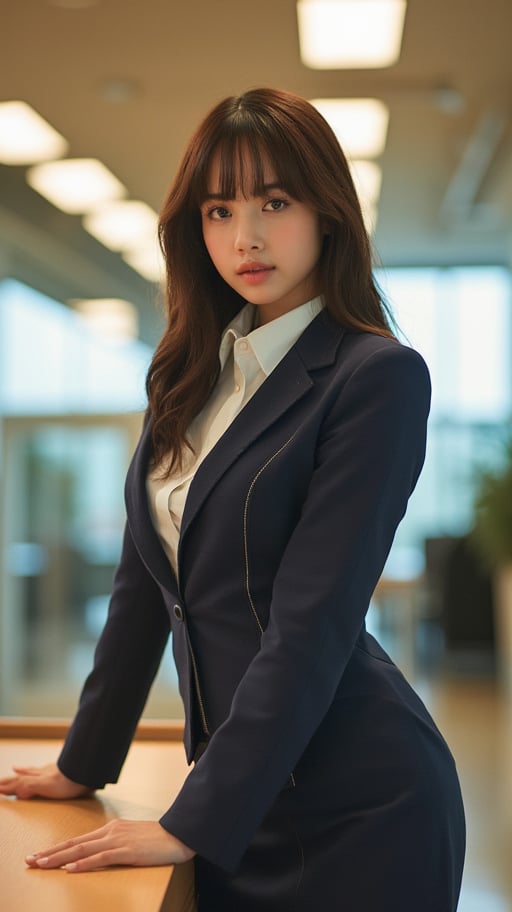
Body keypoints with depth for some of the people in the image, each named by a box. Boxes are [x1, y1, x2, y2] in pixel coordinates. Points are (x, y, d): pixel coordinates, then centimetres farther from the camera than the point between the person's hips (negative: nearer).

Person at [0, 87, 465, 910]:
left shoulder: (378, 377, -14)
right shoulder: (192, 374, 7)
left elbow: (310, 623, -19)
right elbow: (144, 584, 10)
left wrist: (191, 823, -18)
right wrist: (84, 764, 12)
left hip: (355, 809, -5)